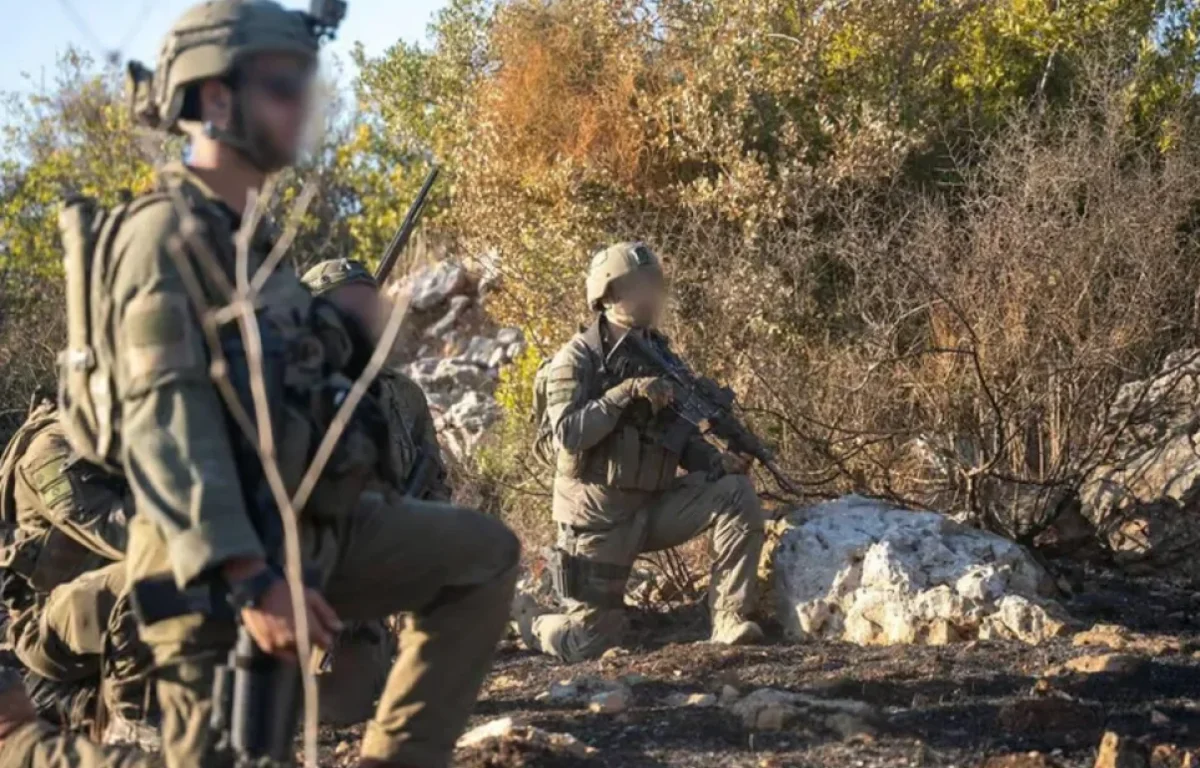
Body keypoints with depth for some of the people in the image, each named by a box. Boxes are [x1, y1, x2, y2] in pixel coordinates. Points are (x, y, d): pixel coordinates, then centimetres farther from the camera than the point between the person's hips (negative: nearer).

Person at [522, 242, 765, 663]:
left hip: (655, 504, 5)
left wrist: (718, 461, -10)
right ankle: (530, 624, 32)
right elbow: (569, 433, -24)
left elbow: (683, 440, 11)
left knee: (737, 495, -20)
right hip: (598, 516, -5)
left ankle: (729, 625, -17)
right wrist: (628, 392, -29)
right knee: (591, 643, -2)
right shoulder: (576, 360, -11)